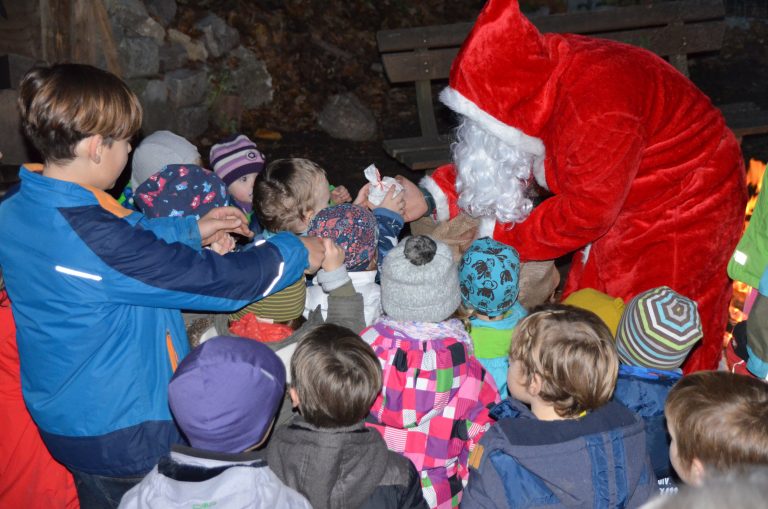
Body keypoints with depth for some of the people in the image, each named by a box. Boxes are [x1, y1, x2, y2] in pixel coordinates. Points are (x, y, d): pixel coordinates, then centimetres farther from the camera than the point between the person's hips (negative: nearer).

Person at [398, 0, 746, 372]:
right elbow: (490, 159, -3)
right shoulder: (537, 72, -14)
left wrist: (496, 233, -19)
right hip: (618, 202, 8)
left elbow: (583, 214, -27)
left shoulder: (597, 110, -38)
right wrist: (431, 199, -16)